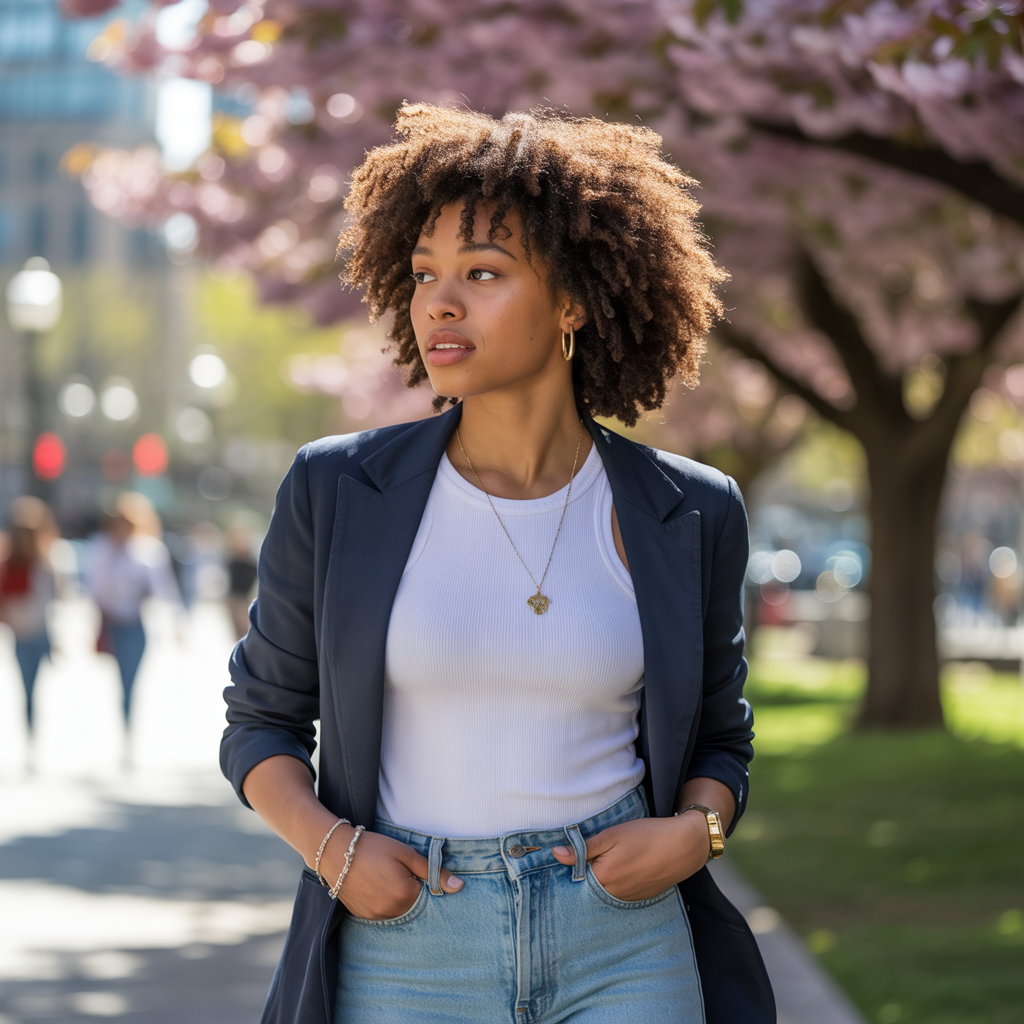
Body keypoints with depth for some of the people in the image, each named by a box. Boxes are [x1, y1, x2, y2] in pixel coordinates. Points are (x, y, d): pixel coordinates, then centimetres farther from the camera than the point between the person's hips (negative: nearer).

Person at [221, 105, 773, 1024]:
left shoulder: (688, 515, 2)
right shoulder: (337, 492, -1)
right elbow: (263, 718, 9)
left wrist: (695, 831, -6)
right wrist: (328, 845, -9)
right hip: (405, 944, 0)